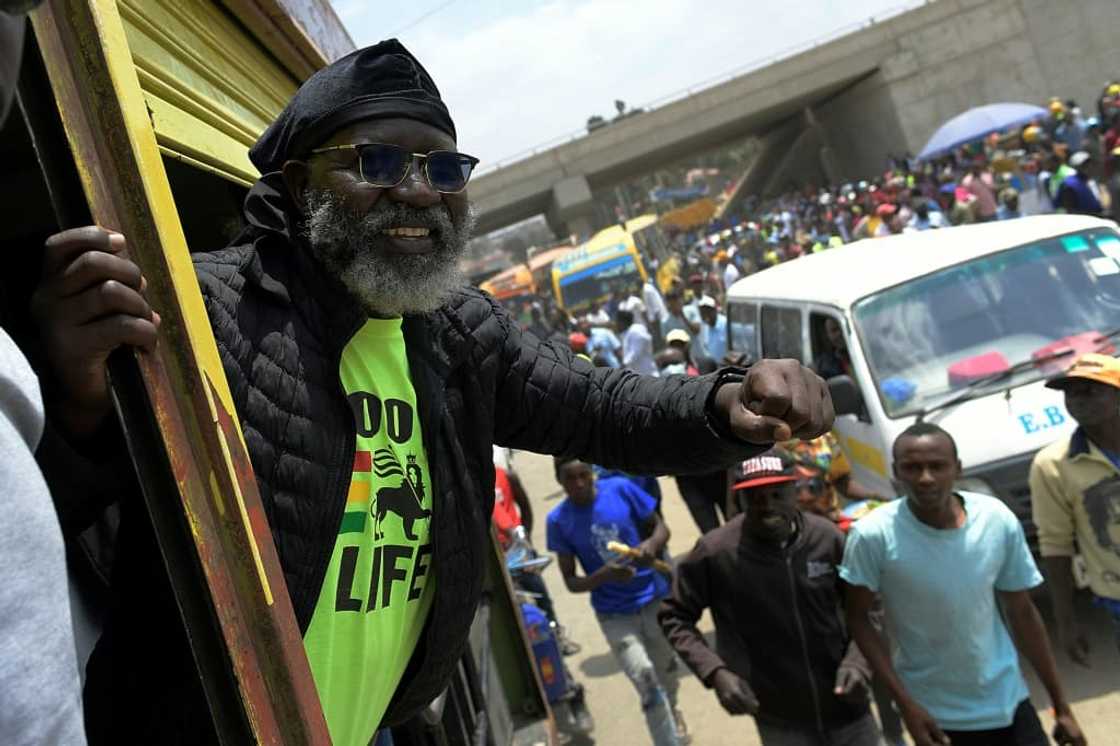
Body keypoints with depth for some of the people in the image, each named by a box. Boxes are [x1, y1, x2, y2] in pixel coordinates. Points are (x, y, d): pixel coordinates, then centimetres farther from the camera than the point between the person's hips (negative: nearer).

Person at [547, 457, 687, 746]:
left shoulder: (621, 489, -12)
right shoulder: (558, 520, -12)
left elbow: (661, 527, 0)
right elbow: (571, 582, -7)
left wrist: (652, 544, -23)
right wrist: (604, 576, -26)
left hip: (655, 599, 2)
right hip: (614, 614, -1)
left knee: (666, 671, 20)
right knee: (646, 682, -14)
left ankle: (671, 709, 53)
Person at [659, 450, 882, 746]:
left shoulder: (827, 537, -11)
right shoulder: (715, 552, -18)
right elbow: (674, 617, -5)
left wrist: (857, 659, -13)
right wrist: (715, 671, -16)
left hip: (846, 709, 2)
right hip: (781, 722, -2)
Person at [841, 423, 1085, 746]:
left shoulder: (998, 520, -10)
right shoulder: (873, 536, -20)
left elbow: (1022, 613, 0)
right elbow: (858, 619, -10)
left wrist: (1061, 707, 5)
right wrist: (905, 704, -16)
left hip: (1007, 701, 3)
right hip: (935, 713, -2)